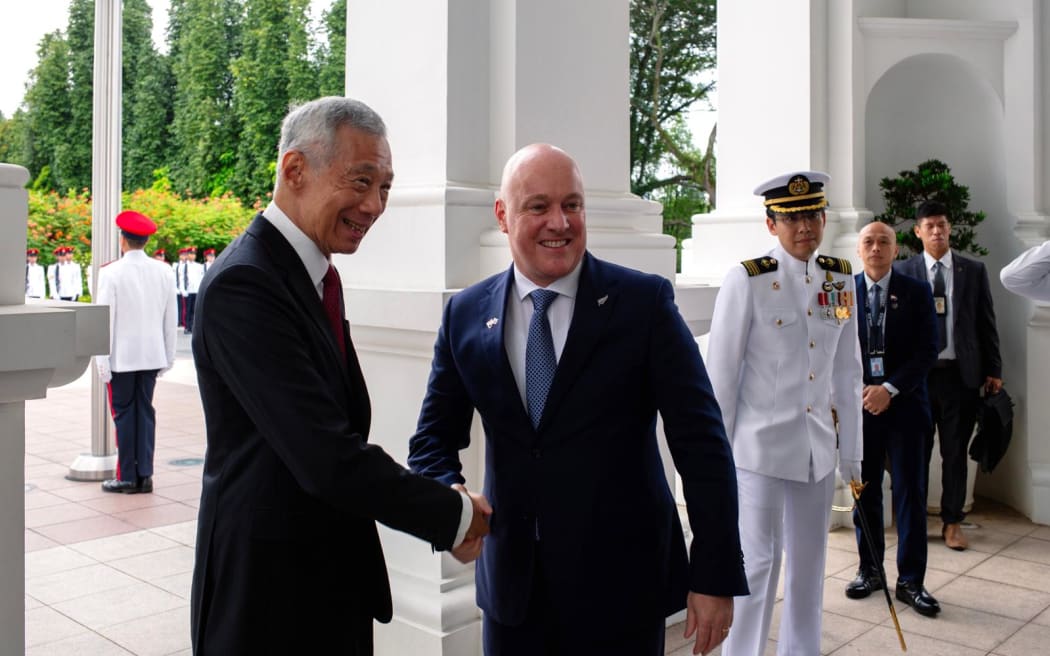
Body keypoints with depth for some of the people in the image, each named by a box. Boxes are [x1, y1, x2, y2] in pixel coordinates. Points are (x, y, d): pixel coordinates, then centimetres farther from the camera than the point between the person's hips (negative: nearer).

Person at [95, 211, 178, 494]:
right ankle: (145, 475, 13)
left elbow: (105, 319, -11)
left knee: (124, 413, 4)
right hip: (152, 354, 4)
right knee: (145, 411, 10)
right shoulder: (163, 272, 1)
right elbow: (170, 318, 5)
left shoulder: (111, 273, -12)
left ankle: (128, 476, 9)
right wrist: (168, 356, 13)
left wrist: (102, 360, -5)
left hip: (121, 356, -4)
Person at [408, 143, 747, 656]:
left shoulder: (645, 301, -8)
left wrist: (716, 576, -10)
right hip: (511, 585, 3)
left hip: (622, 585, -2)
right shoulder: (465, 315, 0)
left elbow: (701, 441, -8)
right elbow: (434, 437, 7)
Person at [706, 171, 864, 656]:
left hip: (818, 450, 5)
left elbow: (847, 372, 8)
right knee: (757, 561, 1)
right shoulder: (747, 280, -11)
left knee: (809, 565, 16)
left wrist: (851, 452, 9)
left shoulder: (841, 278, 5)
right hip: (760, 447, -5)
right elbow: (720, 374, -8)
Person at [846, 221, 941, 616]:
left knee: (910, 493, 3)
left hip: (904, 405, -1)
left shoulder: (917, 292, 1)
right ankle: (870, 570, 23)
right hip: (859, 405, 1)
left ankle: (910, 581, 12)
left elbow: (927, 351, -4)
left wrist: (890, 389, -14)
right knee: (864, 491, 9)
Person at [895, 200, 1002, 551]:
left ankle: (952, 522, 20)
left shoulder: (974, 271, 7)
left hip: (961, 373, 1)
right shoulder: (903, 271, 1)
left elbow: (986, 323, 8)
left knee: (955, 452, 8)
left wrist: (993, 370, 4)